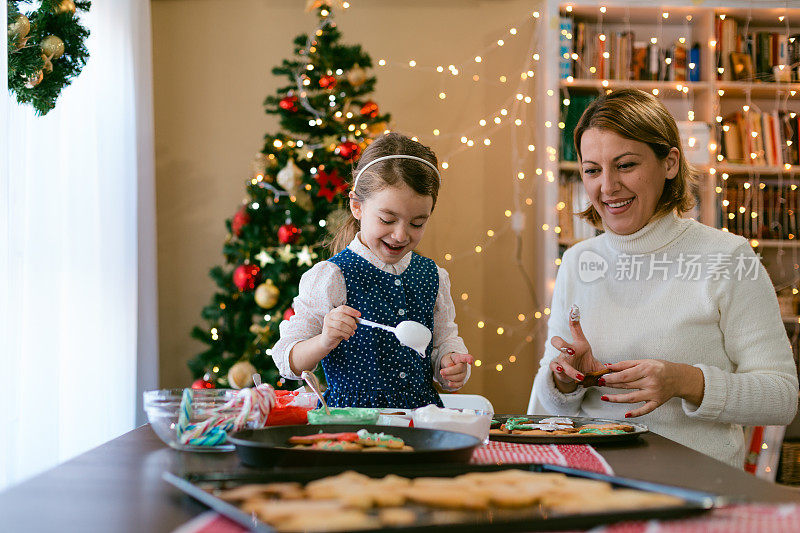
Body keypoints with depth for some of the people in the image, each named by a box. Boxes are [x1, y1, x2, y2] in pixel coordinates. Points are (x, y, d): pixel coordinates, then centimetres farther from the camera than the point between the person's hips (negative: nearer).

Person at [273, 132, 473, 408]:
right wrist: (325, 342, -26)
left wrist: (451, 365, -2)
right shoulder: (330, 277, -7)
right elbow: (287, 362, -6)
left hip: (421, 416, 7)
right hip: (352, 416, -7)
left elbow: (445, 340, 21)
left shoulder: (432, 276, 9)